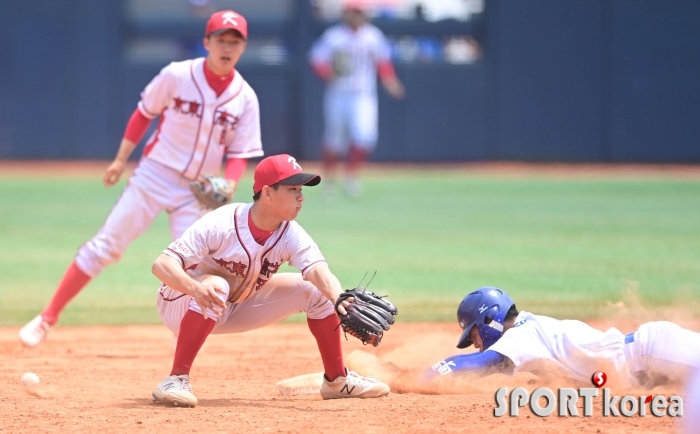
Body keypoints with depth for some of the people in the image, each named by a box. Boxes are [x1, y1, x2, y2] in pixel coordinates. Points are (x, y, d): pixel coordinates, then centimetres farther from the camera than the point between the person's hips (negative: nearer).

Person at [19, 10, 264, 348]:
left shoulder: (245, 98, -3)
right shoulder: (177, 76, -10)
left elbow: (239, 154, 1)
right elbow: (144, 113, 2)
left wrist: (229, 186, -18)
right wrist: (121, 160, 1)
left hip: (197, 191, 2)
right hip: (154, 175, -2)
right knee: (106, 246, -6)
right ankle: (46, 320, -2)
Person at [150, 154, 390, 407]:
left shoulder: (292, 235, -16)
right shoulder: (221, 224, -31)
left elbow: (320, 272, -34)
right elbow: (162, 264, -36)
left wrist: (339, 300, -57)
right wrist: (197, 289, -57)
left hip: (235, 310, 6)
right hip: (181, 306, -6)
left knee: (311, 289, -5)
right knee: (215, 287, -38)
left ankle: (337, 379, 7)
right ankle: (176, 380, -34)